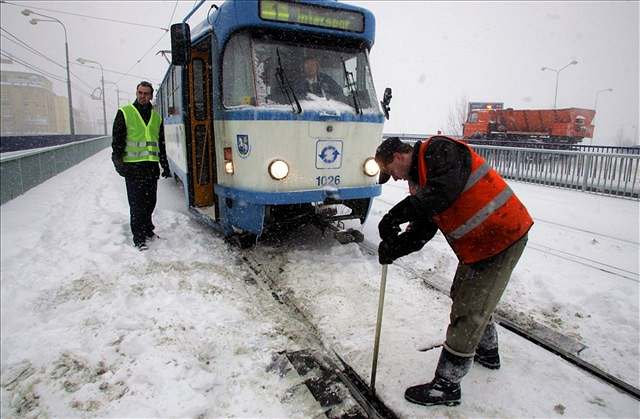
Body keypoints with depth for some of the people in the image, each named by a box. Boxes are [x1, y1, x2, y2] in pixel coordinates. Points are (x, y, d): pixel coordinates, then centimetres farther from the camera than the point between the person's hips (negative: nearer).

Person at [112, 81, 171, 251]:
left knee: (150, 201, 10)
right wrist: (118, 161, -12)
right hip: (133, 165, -4)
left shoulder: (156, 117, 15)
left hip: (152, 165, 5)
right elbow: (117, 139, -1)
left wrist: (165, 165, 19)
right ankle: (138, 238, 2)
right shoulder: (124, 113, 2)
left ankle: (147, 229, 26)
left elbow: (161, 143, 21)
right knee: (137, 203, -4)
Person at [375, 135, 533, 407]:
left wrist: (396, 215, -34)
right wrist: (393, 248, -10)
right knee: (468, 297, 23)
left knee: (467, 312, -4)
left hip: (502, 237, -9)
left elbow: (445, 190, -36)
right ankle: (487, 352, 48)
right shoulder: (419, 179, 11)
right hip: (477, 244, 10)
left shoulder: (439, 149, -16)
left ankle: (446, 385, 10)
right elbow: (422, 231, 6)